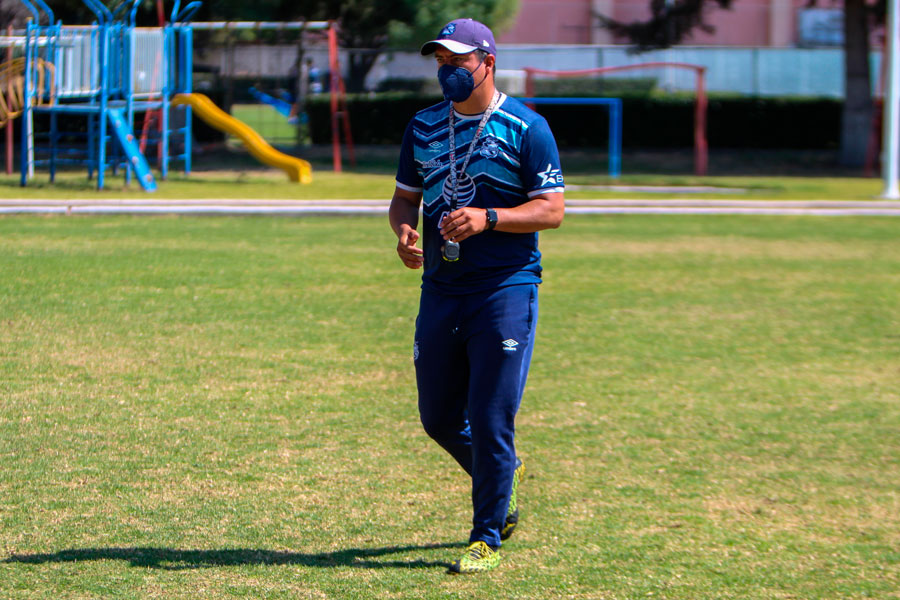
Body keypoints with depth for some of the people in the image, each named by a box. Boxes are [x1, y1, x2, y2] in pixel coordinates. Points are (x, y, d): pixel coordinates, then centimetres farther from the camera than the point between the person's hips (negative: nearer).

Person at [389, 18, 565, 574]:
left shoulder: (526, 128, -5)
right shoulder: (423, 127, 12)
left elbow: (552, 209, -8)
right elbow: (405, 196, 18)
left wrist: (486, 218, -22)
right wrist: (404, 228, -5)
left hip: (506, 288, -6)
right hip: (440, 291, 6)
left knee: (491, 420, -7)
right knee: (439, 419, 11)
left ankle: (487, 538, 3)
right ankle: (503, 476, 38)